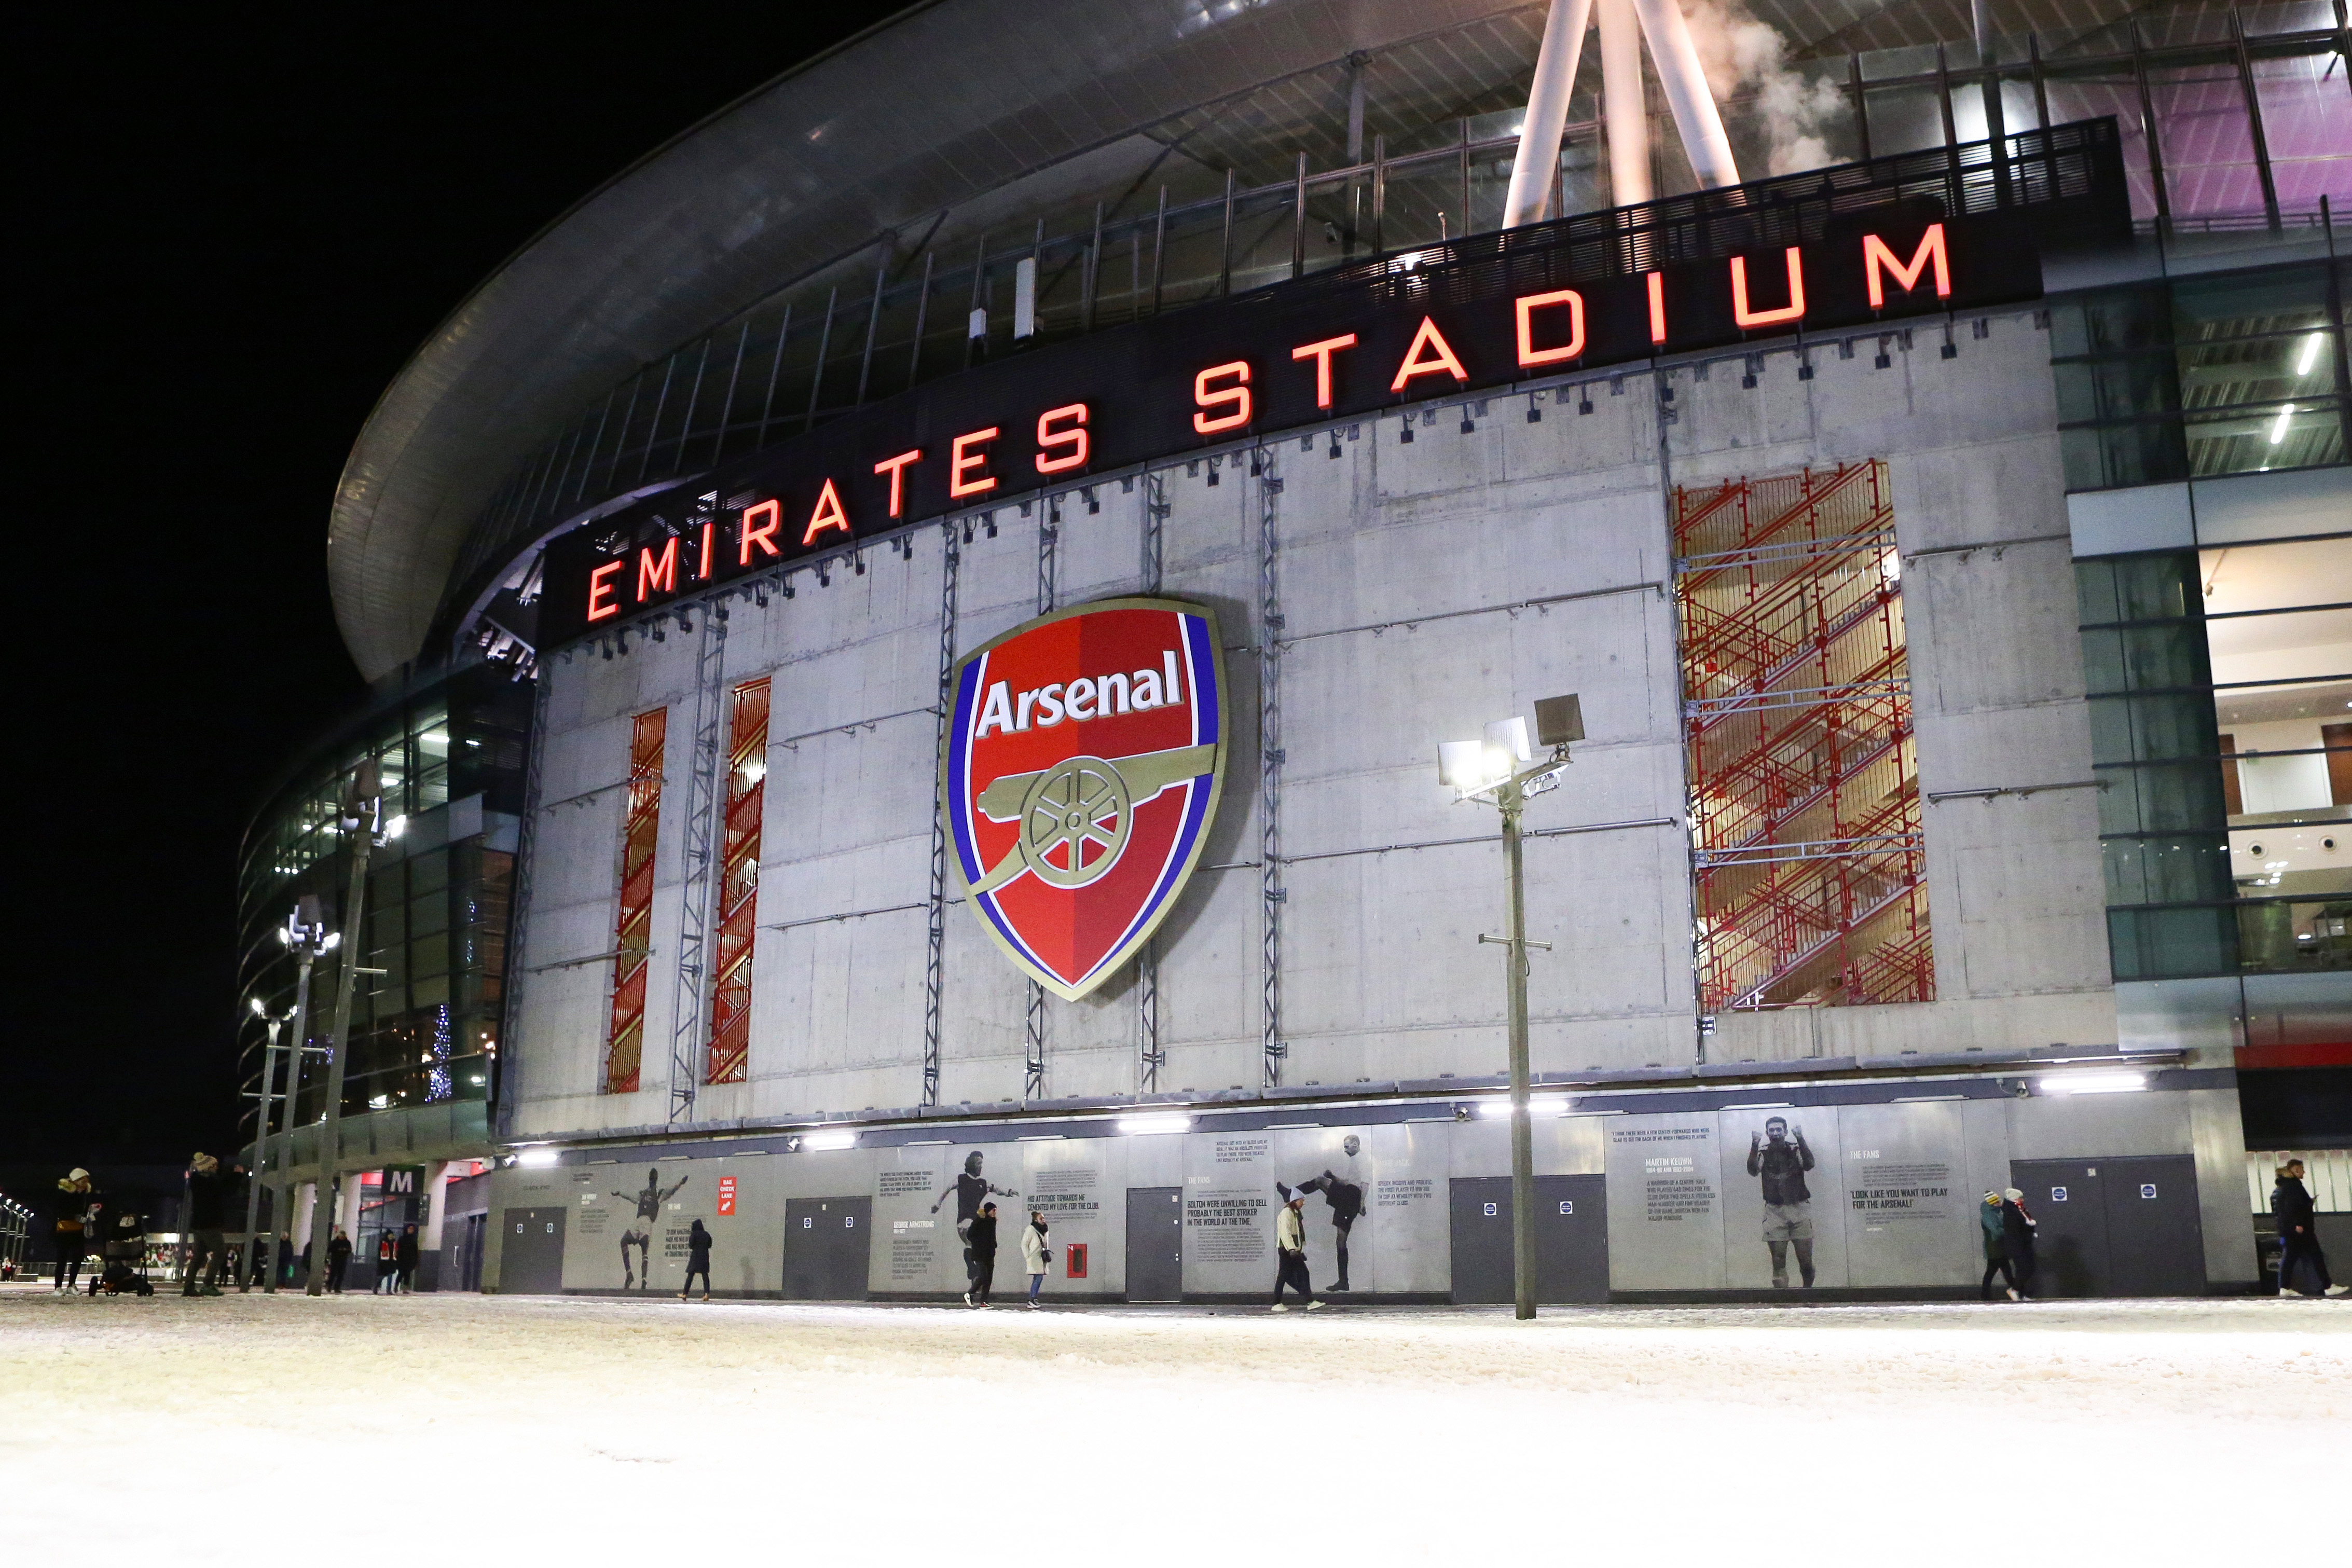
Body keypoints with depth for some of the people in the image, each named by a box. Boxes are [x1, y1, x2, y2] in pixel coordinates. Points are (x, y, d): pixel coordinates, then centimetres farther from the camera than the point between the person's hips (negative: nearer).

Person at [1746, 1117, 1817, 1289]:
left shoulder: (1795, 1149, 7)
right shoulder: (1763, 1152, 7)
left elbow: (1809, 1164, -13)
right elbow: (1753, 1170, -11)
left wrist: (1800, 1140, -20)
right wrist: (1755, 1145, -21)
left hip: (1800, 1209, 0)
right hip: (1775, 1211, 0)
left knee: (1806, 1258, -1)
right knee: (1778, 1259, -5)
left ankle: (1808, 1288, 19)